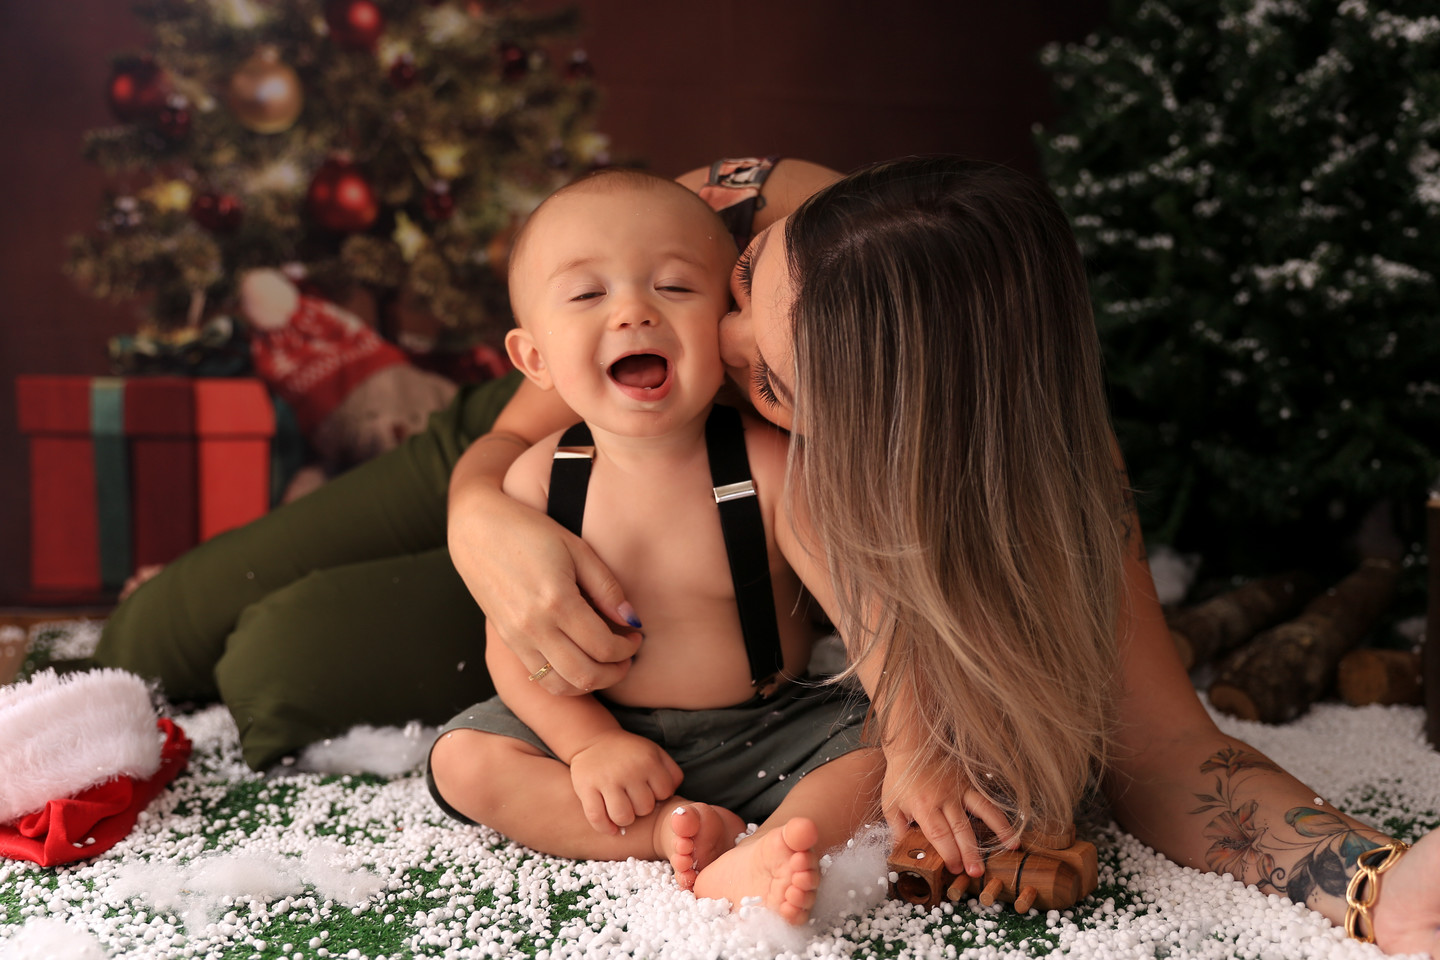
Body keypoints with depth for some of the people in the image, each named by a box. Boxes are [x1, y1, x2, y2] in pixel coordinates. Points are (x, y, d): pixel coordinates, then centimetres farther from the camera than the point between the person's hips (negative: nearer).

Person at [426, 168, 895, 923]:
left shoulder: (775, 467, -19)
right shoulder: (537, 482, -11)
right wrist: (591, 744, -19)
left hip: (771, 731, -1)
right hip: (605, 725, 2)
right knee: (462, 761, -15)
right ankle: (674, 833, -23)